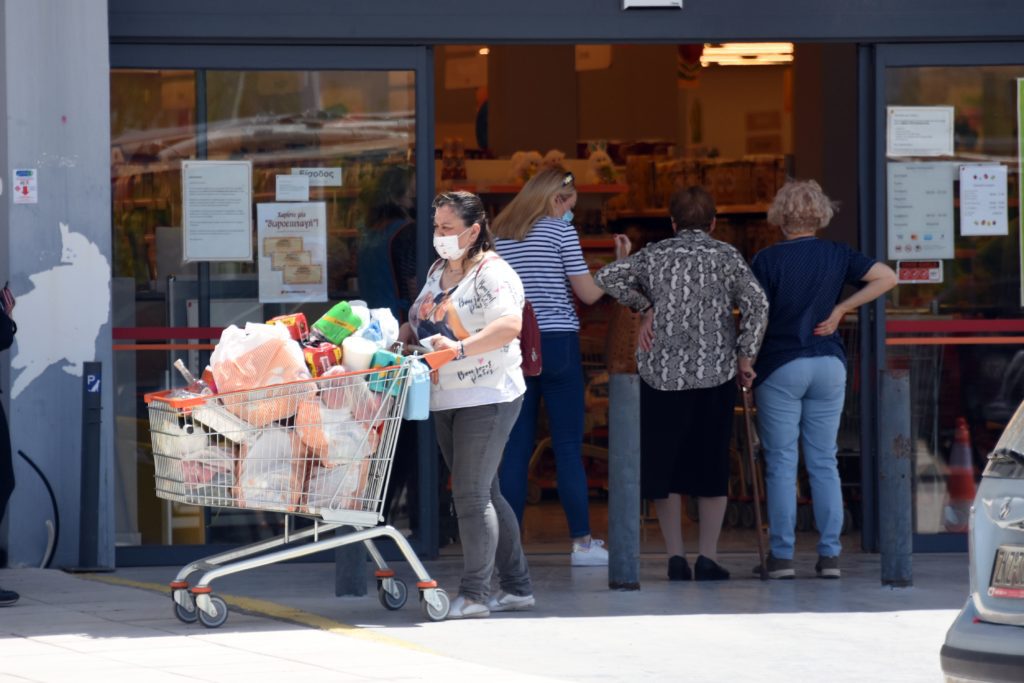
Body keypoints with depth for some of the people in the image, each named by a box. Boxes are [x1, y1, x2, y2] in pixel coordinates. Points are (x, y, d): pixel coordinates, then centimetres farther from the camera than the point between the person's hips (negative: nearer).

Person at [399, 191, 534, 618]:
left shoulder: (492, 274, -12)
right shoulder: (439, 271, 15)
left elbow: (510, 325, -27)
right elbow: (418, 319, 25)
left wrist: (460, 347, -37)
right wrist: (404, 340, 4)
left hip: (486, 398, -9)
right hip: (446, 401, 9)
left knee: (471, 495, -11)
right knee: (484, 494, 12)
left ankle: (474, 594, -7)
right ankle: (517, 587, 19)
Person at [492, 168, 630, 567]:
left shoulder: (500, 235, 10)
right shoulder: (560, 231, -5)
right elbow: (588, 293, -5)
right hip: (557, 343, -4)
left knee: (515, 447, 5)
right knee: (568, 446, 0)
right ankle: (582, 542, 2)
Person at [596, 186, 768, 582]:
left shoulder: (654, 255, 7)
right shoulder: (725, 257, 3)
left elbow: (607, 277, 0)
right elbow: (756, 304, -8)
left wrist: (645, 306, 5)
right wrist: (745, 356, -2)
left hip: (662, 372, 1)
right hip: (715, 371, -1)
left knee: (664, 465, 8)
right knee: (711, 464, 6)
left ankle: (675, 557, 2)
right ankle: (708, 557, 1)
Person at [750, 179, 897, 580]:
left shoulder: (768, 260, -7)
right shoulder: (837, 255, 3)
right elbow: (888, 278, -2)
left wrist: (745, 363, 2)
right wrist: (840, 310, 0)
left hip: (780, 366, -3)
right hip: (829, 365, 4)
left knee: (781, 463, 1)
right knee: (824, 462, 8)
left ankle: (781, 554, -1)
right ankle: (829, 554, 5)